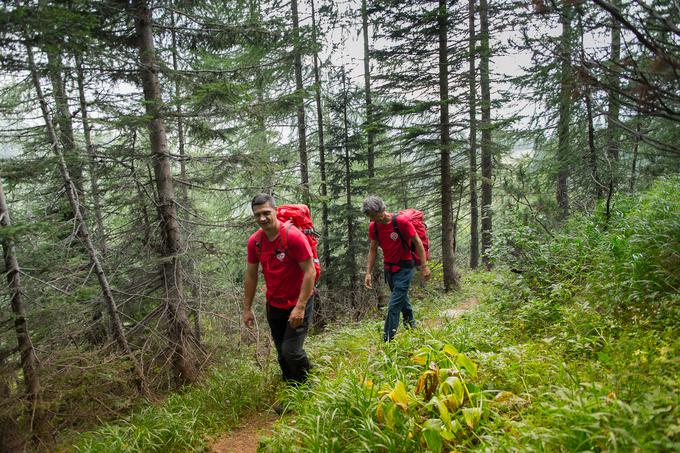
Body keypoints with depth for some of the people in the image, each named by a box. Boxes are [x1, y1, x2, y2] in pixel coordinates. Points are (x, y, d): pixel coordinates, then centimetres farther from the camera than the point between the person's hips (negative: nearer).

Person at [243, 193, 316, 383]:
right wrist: (247, 308, 7)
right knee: (282, 353, 15)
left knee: (291, 351, -11)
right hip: (274, 305, 6)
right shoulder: (254, 241, -4)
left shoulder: (293, 236, -21)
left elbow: (310, 272, -20)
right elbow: (250, 275, 6)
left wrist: (300, 307, -22)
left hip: (298, 303, -5)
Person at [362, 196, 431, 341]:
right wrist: (368, 273, 2)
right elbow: (373, 250, 5)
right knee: (401, 298, 20)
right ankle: (411, 324, 41)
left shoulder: (401, 221, -20)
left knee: (395, 304, -10)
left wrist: (424, 266, -11)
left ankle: (387, 339, -7)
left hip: (404, 267, -5)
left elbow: (417, 242, -11)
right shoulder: (373, 226, -4)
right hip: (389, 268, 6)